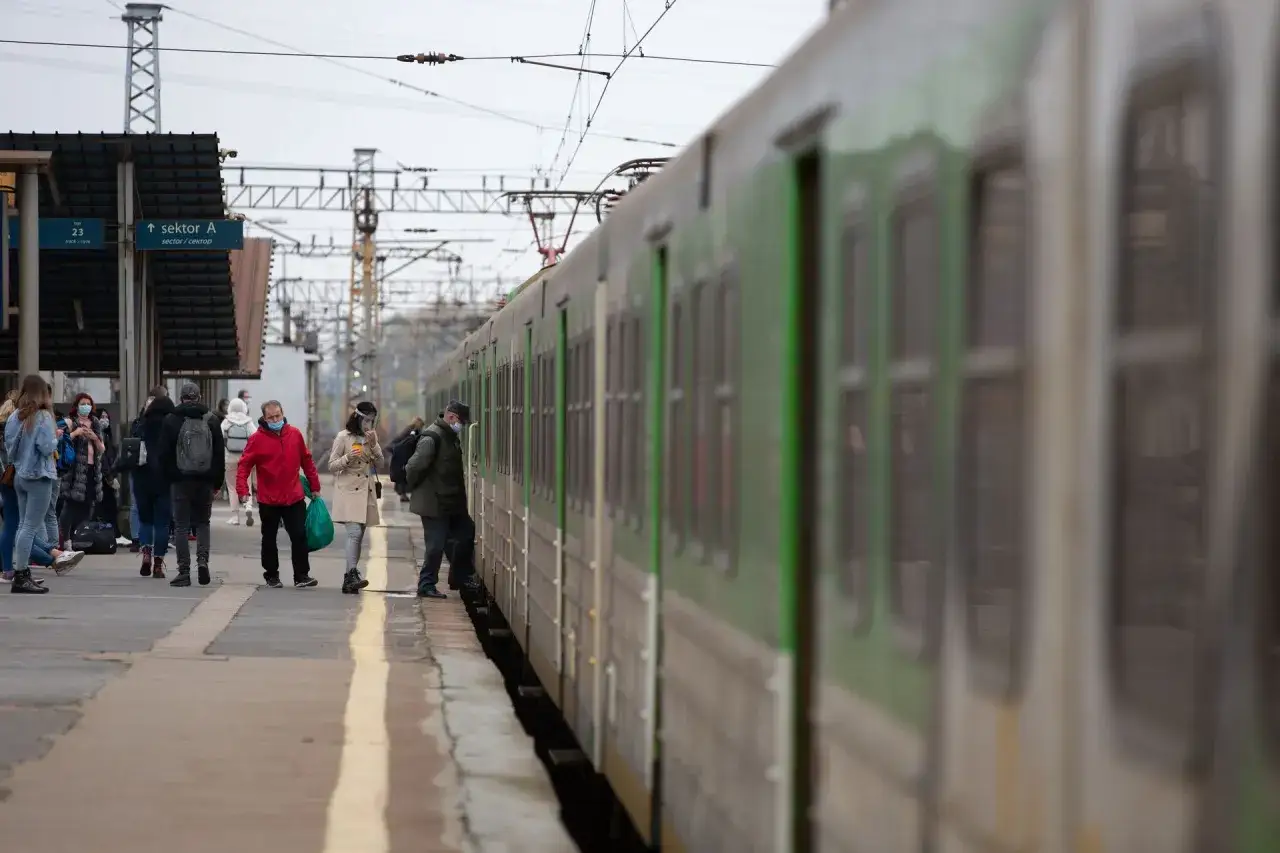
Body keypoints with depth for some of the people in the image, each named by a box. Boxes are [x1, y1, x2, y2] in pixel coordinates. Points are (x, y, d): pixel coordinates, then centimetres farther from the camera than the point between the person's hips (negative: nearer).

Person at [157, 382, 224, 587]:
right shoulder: (211, 421, 4)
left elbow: (164, 455, -2)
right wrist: (218, 482, 10)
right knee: (202, 522, 15)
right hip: (205, 481, 2)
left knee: (182, 526, 2)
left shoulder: (171, 421, -3)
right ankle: (202, 559, -6)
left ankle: (184, 571, -2)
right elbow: (219, 454, 5)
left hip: (180, 480, -2)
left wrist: (169, 478, 8)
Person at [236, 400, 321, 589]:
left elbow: (306, 461, 10)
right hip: (268, 500, -2)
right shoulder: (257, 439, -8)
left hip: (294, 498, 2)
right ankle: (271, 576, 22)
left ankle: (301, 576, 5)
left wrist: (314, 486, 13)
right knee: (269, 539, 10)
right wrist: (242, 490, -21)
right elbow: (244, 465, -9)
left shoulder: (295, 434, 1)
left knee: (299, 536, -1)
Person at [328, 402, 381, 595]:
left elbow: (379, 461, 4)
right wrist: (348, 458, -21)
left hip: (366, 492, 6)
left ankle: (350, 579, 9)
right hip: (349, 491, -6)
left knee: (358, 535, 6)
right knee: (354, 532, -19)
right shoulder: (344, 437, -4)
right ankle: (352, 575, -27)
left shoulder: (371, 438, 13)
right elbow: (332, 466, -3)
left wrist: (374, 443, -10)